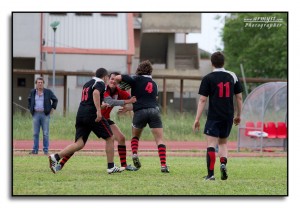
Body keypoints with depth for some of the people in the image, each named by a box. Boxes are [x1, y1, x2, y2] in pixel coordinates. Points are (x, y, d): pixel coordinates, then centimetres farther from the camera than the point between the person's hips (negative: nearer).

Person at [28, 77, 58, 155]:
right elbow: (29, 100, 25)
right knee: (35, 133, 4)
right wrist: (30, 109, 16)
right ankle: (35, 150, 7)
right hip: (36, 114, 2)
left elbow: (55, 100, 10)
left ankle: (46, 150, 2)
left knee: (45, 133, -2)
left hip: (45, 114, -2)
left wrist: (52, 108, 3)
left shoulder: (48, 92, 0)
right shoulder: (32, 92, 8)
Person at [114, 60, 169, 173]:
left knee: (135, 136, 24)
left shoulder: (136, 79, 7)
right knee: (160, 140, 1)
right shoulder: (154, 84, 23)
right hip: (154, 110, 2)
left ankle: (134, 153, -1)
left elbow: (118, 78, -4)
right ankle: (163, 165, -13)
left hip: (140, 112, -2)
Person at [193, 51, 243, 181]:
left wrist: (197, 119, -5)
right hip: (228, 116, 4)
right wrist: (238, 115, 21)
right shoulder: (232, 76, 7)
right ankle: (223, 163, -6)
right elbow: (239, 97, 10)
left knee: (211, 144, -3)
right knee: (223, 143, 19)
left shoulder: (208, 78, -4)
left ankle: (210, 174, -10)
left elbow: (202, 100, -7)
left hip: (214, 117, -4)